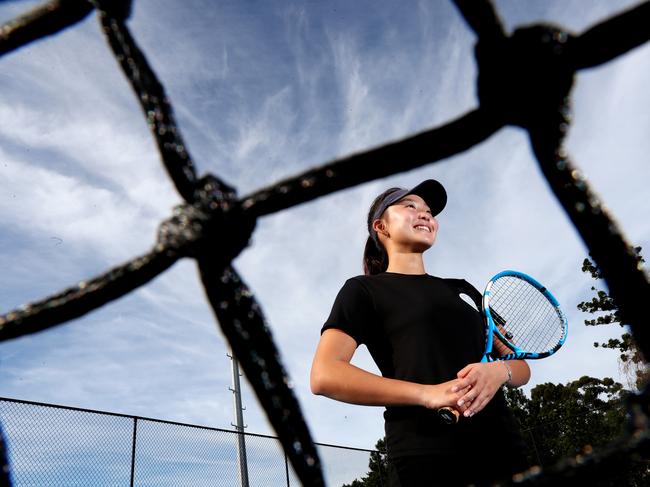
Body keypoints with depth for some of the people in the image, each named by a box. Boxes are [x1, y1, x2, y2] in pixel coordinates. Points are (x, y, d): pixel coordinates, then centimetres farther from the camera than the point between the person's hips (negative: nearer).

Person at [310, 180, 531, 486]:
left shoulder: (462, 289, 21)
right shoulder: (363, 289, 3)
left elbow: (520, 365, 17)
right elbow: (325, 376, -12)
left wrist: (499, 371, -10)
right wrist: (428, 394, -24)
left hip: (503, 452, 6)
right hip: (426, 462, -6)